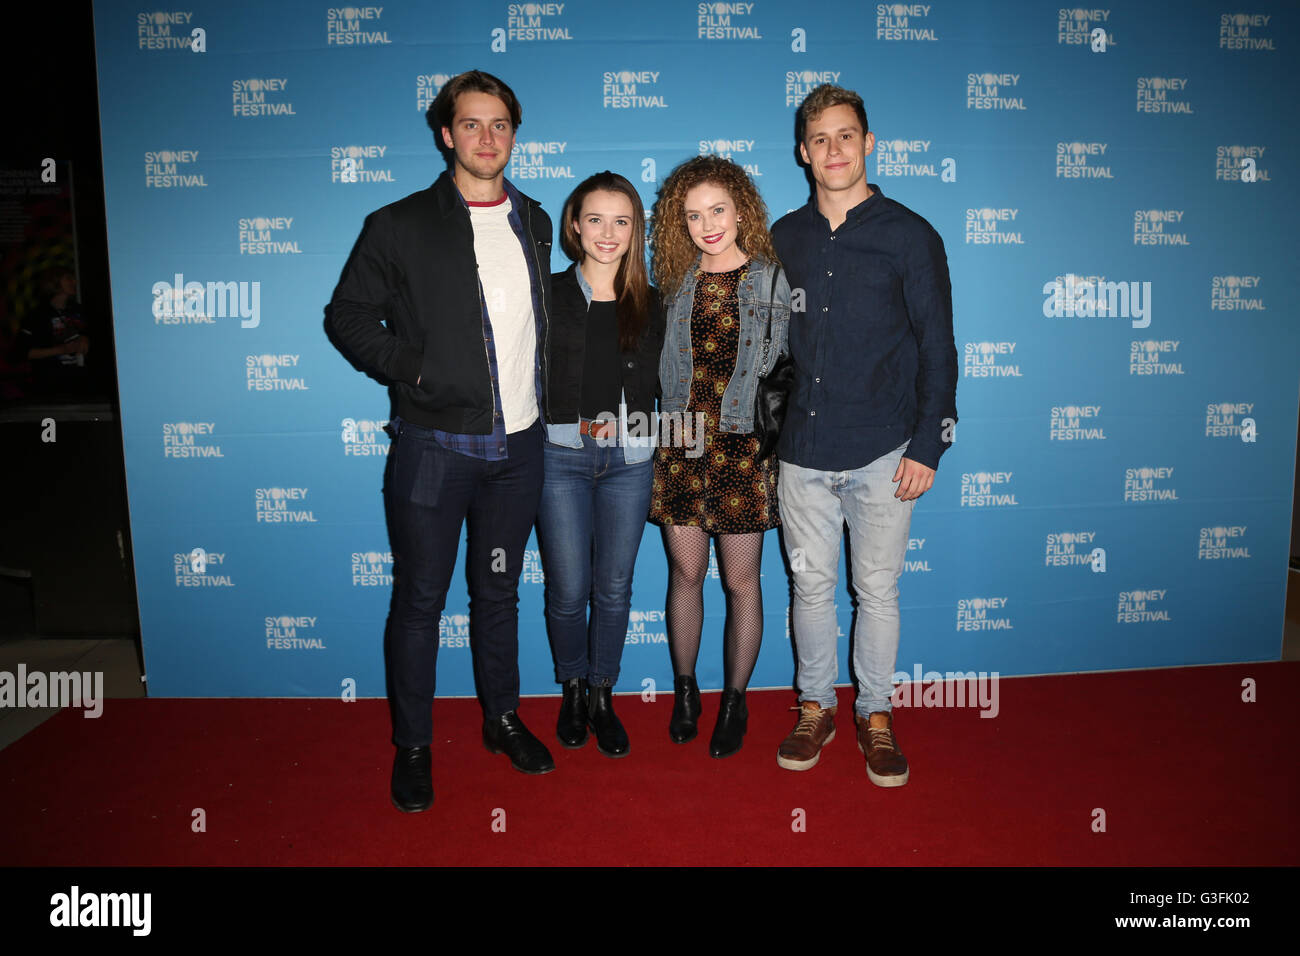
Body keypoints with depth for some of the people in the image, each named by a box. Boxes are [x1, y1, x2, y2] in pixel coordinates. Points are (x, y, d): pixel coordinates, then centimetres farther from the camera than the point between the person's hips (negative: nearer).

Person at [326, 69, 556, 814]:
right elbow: (349, 315, 1)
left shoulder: (535, 223, 11)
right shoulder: (400, 226, -2)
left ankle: (503, 718, 33)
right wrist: (412, 367, -12)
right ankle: (413, 745, 22)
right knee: (420, 599, 5)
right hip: (433, 445, -3)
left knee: (499, 591, 16)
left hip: (517, 445, 4)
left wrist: (540, 396, 9)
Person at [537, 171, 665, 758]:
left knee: (614, 587, 8)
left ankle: (602, 697, 25)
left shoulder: (650, 304, 9)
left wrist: (627, 423, 1)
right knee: (568, 589, 2)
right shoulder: (549, 294, 2)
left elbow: (656, 384, 14)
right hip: (561, 456, -2)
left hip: (627, 461, 2)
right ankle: (572, 691, 26)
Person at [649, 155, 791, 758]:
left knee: (740, 581, 4)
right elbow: (659, 363, 13)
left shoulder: (771, 280, 1)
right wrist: (672, 418, 0)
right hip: (681, 443, 3)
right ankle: (685, 690, 28)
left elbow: (782, 366, 1)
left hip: (743, 446, -2)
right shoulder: (675, 282, 9)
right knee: (685, 572, 10)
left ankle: (735, 701, 21)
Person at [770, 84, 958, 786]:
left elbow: (936, 350, 0)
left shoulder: (908, 236, 0)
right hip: (802, 450, 3)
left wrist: (927, 445, -6)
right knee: (811, 585, 10)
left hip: (882, 452, -2)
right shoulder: (785, 238, 9)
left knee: (877, 590, 6)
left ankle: (875, 714, 25)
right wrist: (769, 426, 10)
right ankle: (816, 708, 27)